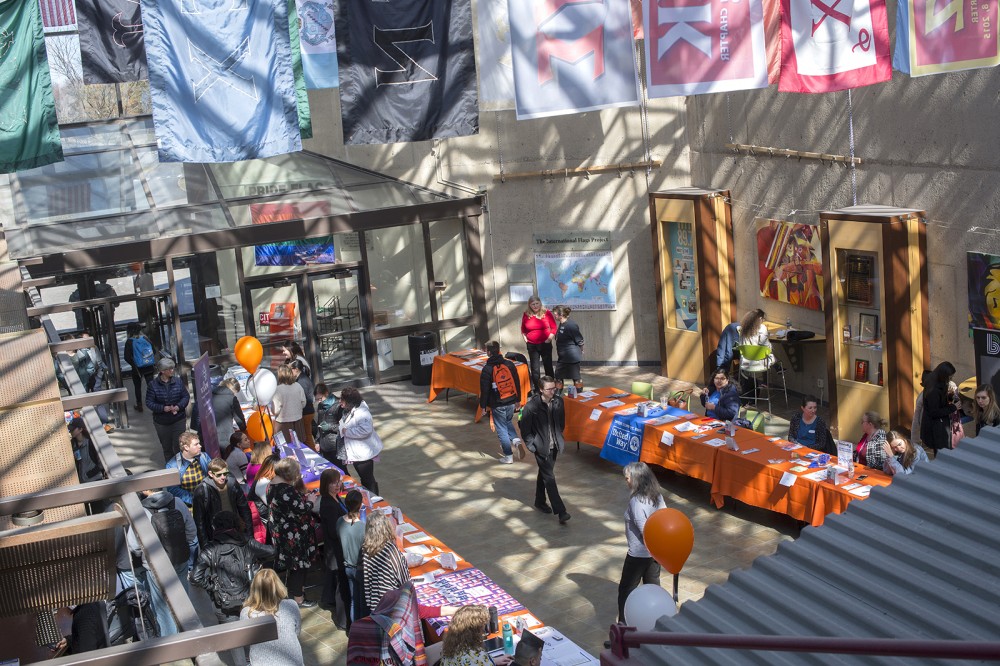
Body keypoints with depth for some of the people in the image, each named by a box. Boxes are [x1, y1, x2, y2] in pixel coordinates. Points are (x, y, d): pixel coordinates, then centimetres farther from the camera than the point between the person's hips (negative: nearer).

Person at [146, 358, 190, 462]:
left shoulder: (178, 381, -4)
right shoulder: (152, 385, -10)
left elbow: (186, 396, 1)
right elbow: (149, 402, -9)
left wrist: (179, 406, -18)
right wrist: (163, 408, -23)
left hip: (178, 419, 0)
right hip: (161, 422, 0)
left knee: (179, 445, -1)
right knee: (166, 447, 14)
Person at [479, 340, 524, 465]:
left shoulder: (487, 369, -15)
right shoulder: (510, 365, -2)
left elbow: (484, 389, -10)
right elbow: (517, 383, 7)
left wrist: (483, 405, 1)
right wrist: (517, 400, 18)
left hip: (497, 405, -5)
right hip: (511, 403, 5)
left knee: (501, 429, 6)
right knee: (508, 422, 27)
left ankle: (508, 455, 8)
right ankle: (516, 440, 3)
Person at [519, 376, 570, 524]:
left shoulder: (558, 402, -4)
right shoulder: (531, 406, -20)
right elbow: (525, 430, -12)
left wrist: (559, 438, 10)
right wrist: (532, 446, -11)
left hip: (554, 446, 5)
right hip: (541, 447, -5)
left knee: (544, 474, 21)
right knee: (549, 478, -5)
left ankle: (540, 502, 38)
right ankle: (560, 512, -6)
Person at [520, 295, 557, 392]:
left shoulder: (547, 313, -7)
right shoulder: (526, 314, -1)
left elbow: (554, 327, 0)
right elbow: (523, 329, 14)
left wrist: (550, 338, -9)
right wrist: (525, 339, 3)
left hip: (545, 344, -2)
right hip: (532, 345, 2)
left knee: (548, 367, 7)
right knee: (535, 369, 6)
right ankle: (537, 390, 16)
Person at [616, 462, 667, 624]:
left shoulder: (636, 501, -24)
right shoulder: (657, 496, -2)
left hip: (638, 554, -8)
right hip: (655, 551, 8)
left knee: (626, 588, 7)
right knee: (653, 586, 20)